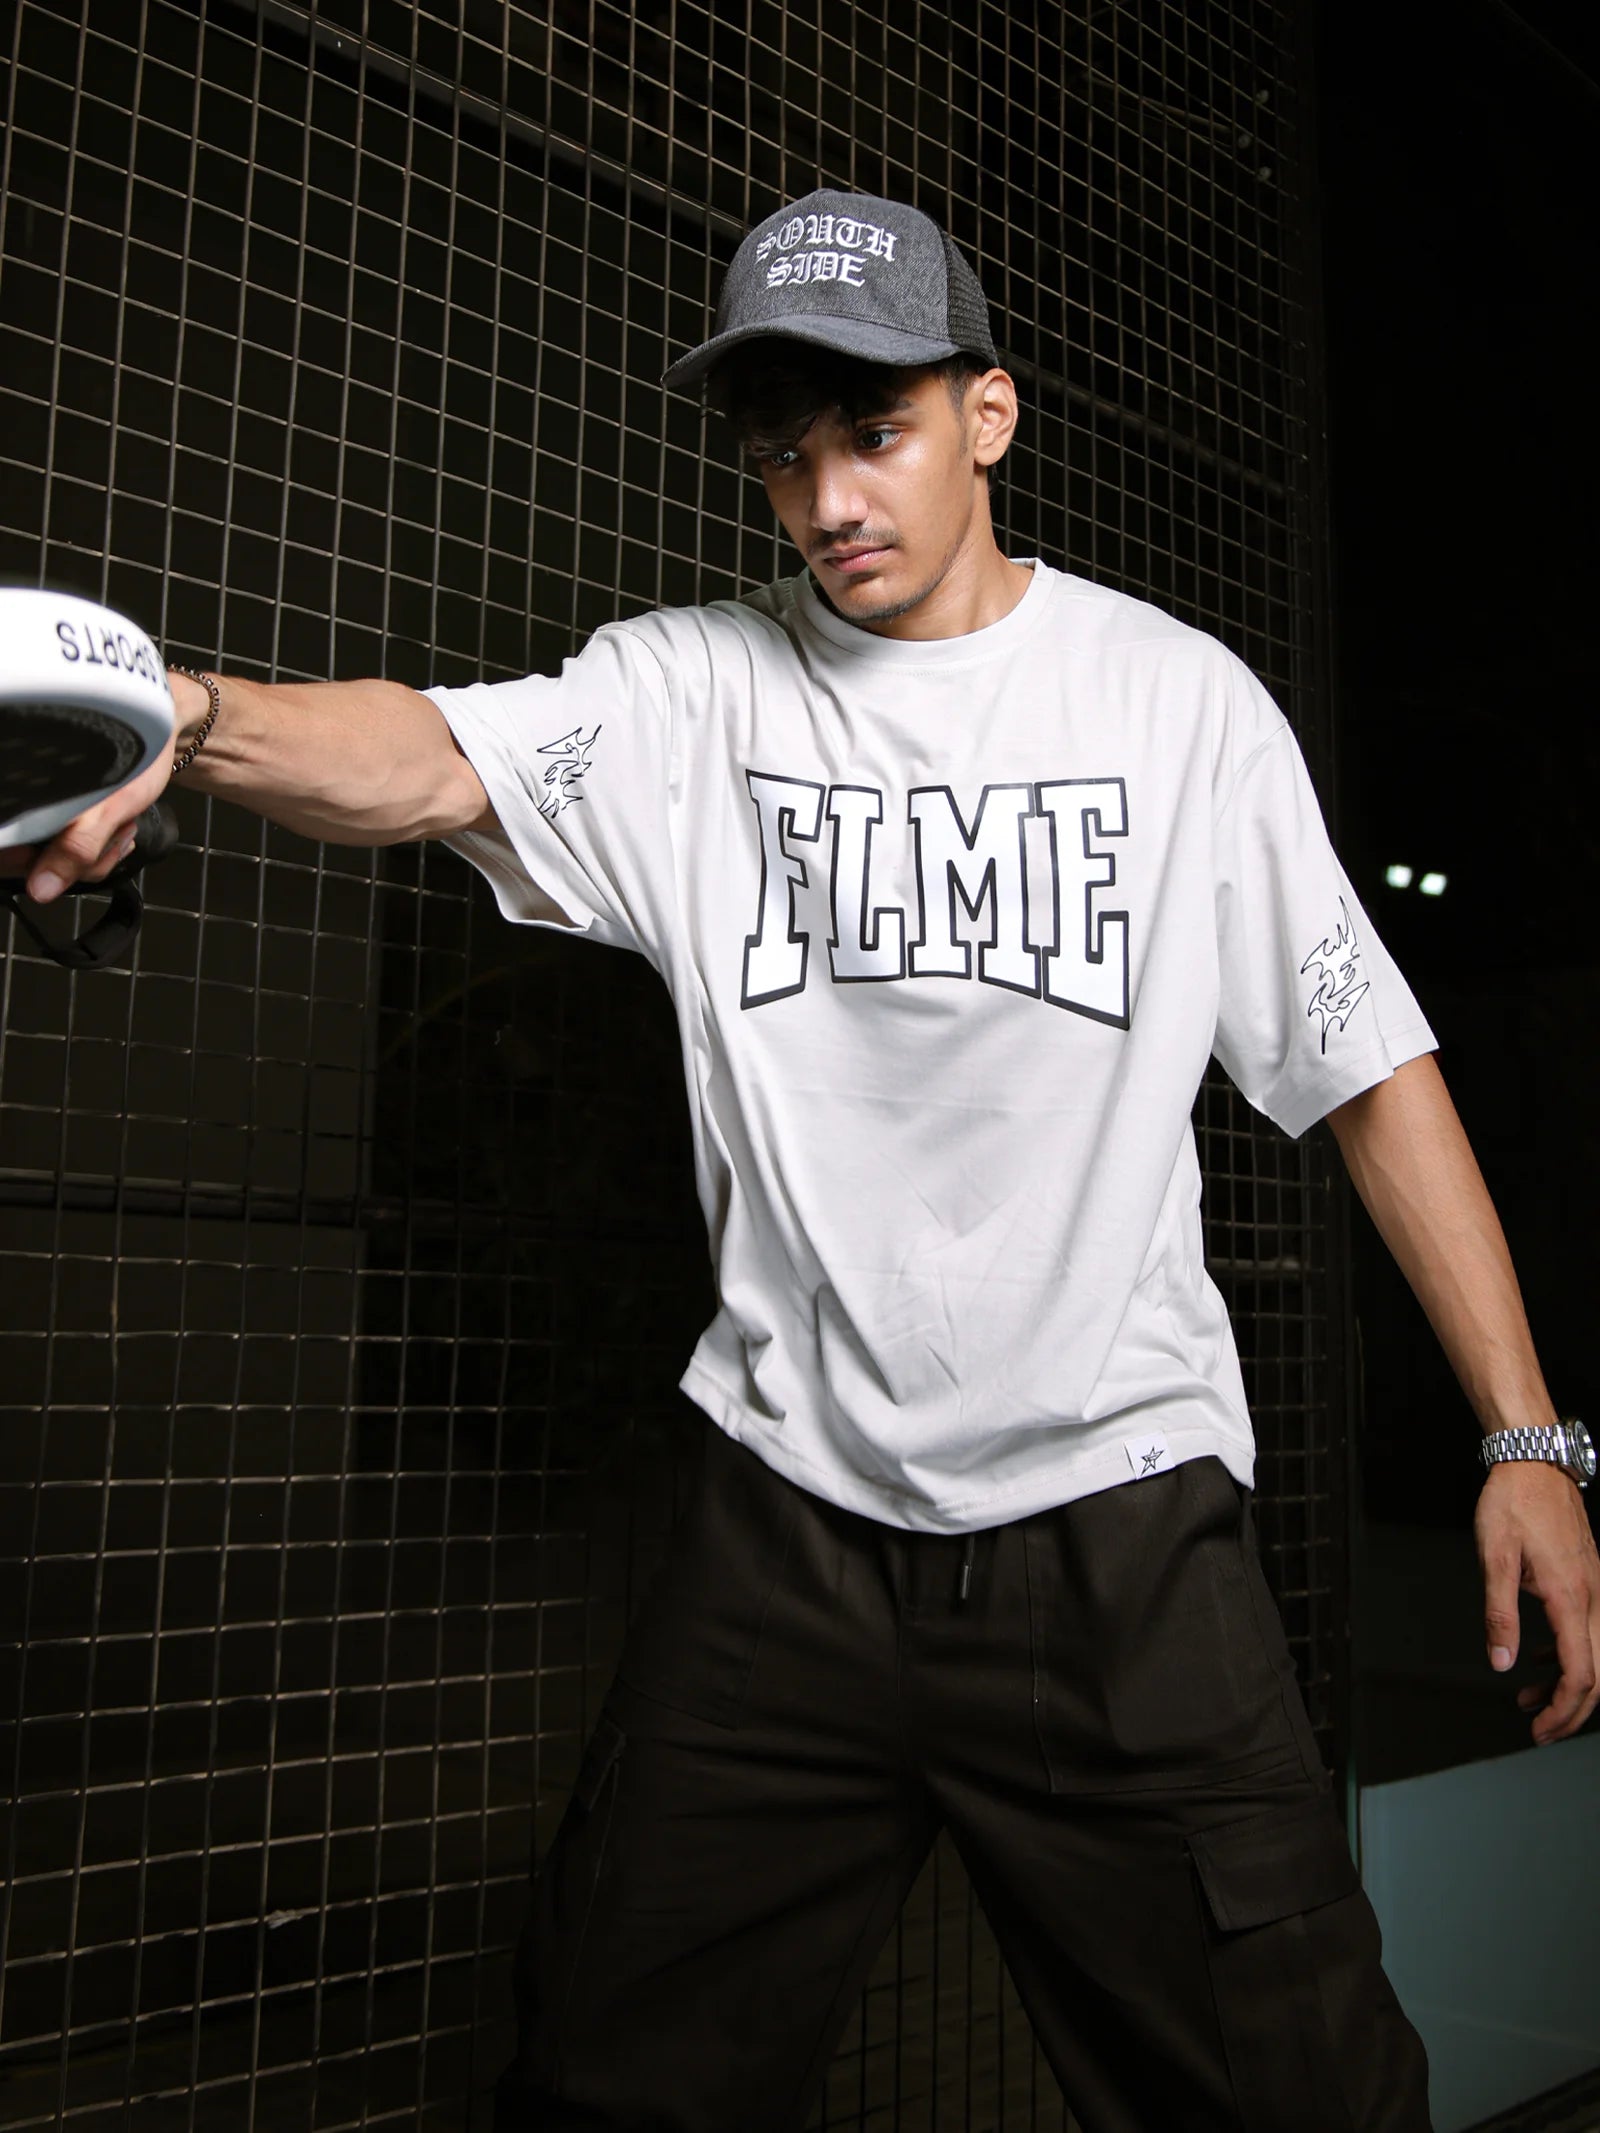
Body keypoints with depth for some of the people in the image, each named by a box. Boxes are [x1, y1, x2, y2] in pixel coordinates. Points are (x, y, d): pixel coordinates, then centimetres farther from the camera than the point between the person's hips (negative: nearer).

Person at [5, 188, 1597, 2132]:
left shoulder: (1180, 698, 2)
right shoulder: (693, 692, 2)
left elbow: (1371, 1067, 3)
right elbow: (436, 757, -18)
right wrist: (180, 712, -40)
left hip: (1119, 1524, 0)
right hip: (792, 1517, 1)